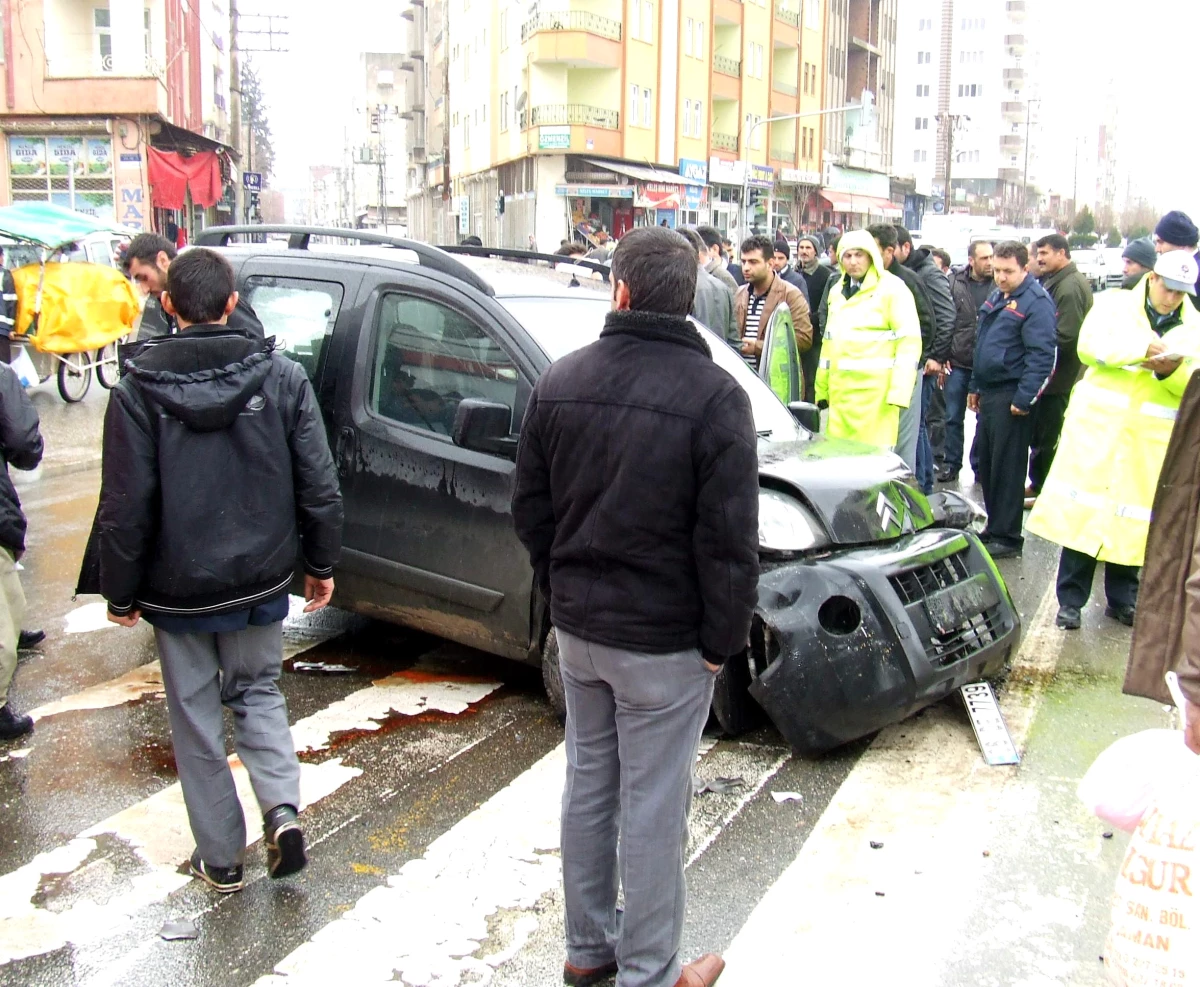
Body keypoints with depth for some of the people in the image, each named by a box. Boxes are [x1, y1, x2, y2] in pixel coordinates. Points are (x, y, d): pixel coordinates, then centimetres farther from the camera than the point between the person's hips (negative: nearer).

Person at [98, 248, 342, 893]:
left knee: (196, 718, 13)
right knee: (258, 693, 22)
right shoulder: (281, 376, -6)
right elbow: (318, 484, -3)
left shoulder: (139, 389, -12)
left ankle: (221, 858, 21)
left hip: (178, 589, -2)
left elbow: (125, 507, -10)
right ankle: (282, 810, 4)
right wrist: (320, 562, 9)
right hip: (260, 578, 2)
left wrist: (121, 592, 2)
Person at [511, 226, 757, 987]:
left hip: (578, 625, 6)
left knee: (589, 783, 19)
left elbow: (532, 510, 8)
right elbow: (729, 541, -17)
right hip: (663, 638, -5)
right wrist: (723, 639, -6)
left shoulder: (560, 384, 1)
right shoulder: (714, 396, -16)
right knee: (653, 808, 6)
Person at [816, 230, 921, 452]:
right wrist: (822, 388, 18)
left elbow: (909, 342, -9)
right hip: (840, 392, 6)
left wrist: (899, 392, -16)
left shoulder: (892, 288, -3)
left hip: (876, 391, -6)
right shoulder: (837, 291, 18)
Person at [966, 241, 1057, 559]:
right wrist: (975, 386, 22)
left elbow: (1041, 355, -19)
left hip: (1011, 396, -9)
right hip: (989, 393, 9)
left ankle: (1007, 536, 5)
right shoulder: (997, 297, 16)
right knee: (986, 464, 14)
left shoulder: (1035, 301, -13)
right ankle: (994, 527, 25)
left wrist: (1024, 398, -22)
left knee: (1007, 468, -3)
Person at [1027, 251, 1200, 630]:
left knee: (1133, 520, 5)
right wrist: (1142, 346, -23)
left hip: (1152, 441, 2)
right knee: (1082, 512, -4)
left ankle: (1122, 598, 20)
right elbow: (1090, 343, -11)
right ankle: (1070, 599, 5)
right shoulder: (1115, 304, 6)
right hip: (1098, 428, -2)